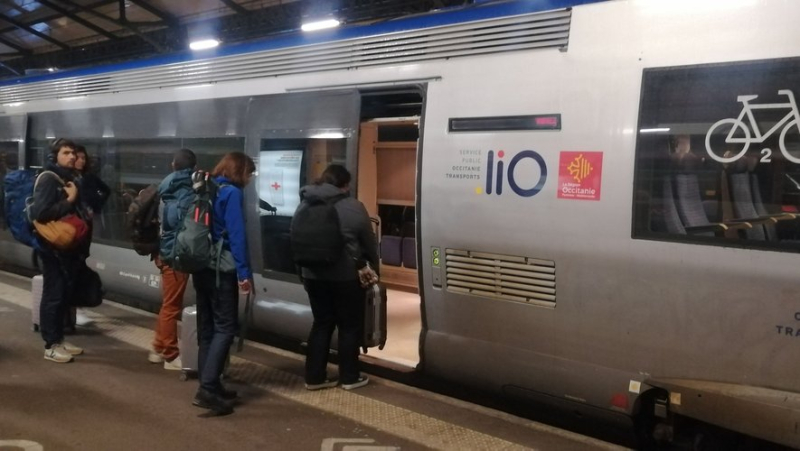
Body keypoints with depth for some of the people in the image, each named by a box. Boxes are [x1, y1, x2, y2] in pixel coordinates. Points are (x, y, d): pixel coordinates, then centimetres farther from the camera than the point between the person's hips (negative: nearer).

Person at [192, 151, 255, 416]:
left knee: (207, 326, 12)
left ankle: (209, 385, 18)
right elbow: (236, 235, -18)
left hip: (201, 266, 9)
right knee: (225, 327, -7)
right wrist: (244, 272, -19)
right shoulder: (232, 193, -10)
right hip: (221, 269, -9)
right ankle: (207, 389, -14)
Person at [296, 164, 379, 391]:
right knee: (350, 326, 8)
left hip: (313, 275, 5)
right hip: (346, 277, -5)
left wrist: (303, 270, 18)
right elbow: (369, 242, -2)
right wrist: (373, 265, 15)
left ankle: (314, 377, 17)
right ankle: (349, 377, 17)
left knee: (321, 324, 15)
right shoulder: (353, 207, -10)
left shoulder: (305, 205, 7)